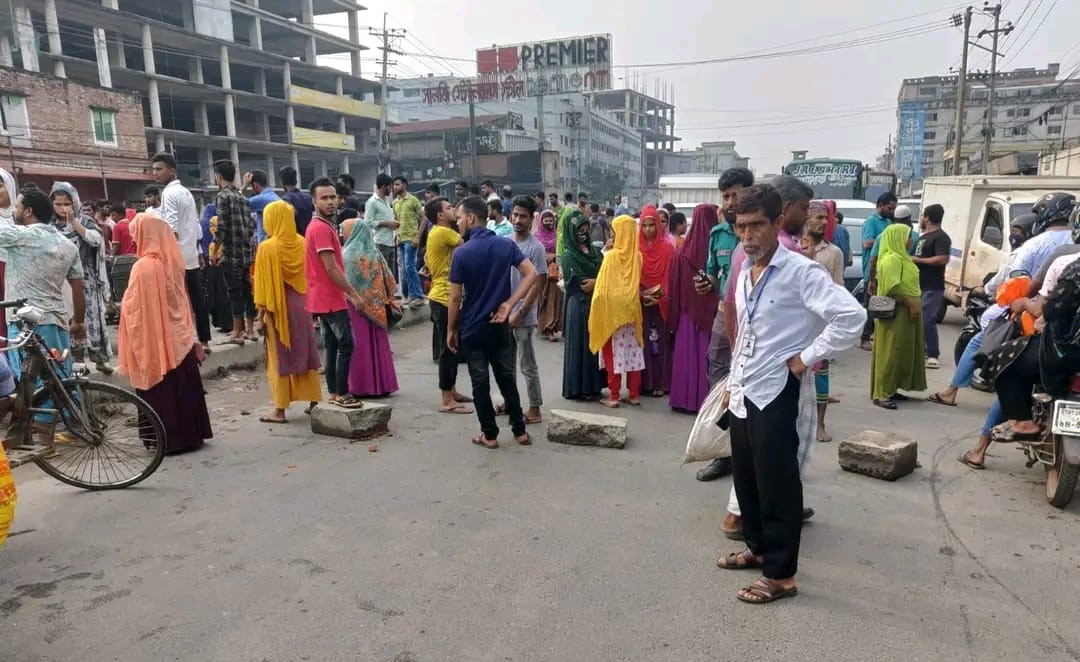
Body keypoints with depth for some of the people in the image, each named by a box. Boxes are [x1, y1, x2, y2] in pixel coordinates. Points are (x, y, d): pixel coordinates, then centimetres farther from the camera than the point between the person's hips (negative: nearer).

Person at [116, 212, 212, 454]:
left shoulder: (143, 267, -18)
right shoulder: (173, 261, 3)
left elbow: (133, 308, -14)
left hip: (154, 341, -6)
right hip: (179, 338, 6)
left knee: (161, 392, 4)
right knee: (184, 387, 13)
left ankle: (170, 440, 11)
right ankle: (191, 434, 22)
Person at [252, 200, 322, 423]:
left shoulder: (267, 248, -11)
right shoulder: (302, 243, 0)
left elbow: (263, 282, -10)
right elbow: (309, 276, 5)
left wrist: (261, 310, -5)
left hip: (277, 307, -4)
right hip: (301, 305, 4)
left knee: (279, 357, 2)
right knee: (306, 352, 12)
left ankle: (280, 410, 7)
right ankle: (314, 402, 19)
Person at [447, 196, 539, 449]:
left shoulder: (462, 253, -13)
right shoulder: (506, 245, -1)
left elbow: (455, 297, -11)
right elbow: (531, 274, -9)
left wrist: (451, 329, 0)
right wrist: (508, 304, -8)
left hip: (472, 328, -4)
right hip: (499, 325, 4)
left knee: (480, 382, 7)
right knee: (507, 377, 15)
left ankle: (490, 434, 15)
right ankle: (520, 430, 20)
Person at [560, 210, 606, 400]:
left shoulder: (595, 251, 12)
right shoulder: (568, 256, -6)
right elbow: (581, 285, -13)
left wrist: (595, 282, -9)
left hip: (597, 305, 6)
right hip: (579, 306, -6)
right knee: (580, 346, 1)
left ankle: (594, 385, 18)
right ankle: (578, 388, 10)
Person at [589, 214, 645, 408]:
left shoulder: (612, 255, -13)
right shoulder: (637, 256, 1)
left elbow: (604, 286, -11)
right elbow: (639, 284, 11)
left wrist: (599, 314, -4)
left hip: (612, 309, -4)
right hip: (631, 308, 5)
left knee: (614, 353, 2)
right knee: (633, 352, 9)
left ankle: (613, 396, 5)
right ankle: (634, 395, 13)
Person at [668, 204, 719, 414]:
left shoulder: (683, 251, -5)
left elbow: (675, 285, -1)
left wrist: (674, 315, 7)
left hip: (688, 311, 1)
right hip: (712, 311, 0)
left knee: (687, 352, 9)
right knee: (707, 354, 7)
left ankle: (685, 398, 15)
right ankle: (704, 398, 13)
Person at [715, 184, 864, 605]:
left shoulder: (800, 272, -15)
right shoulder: (745, 273, 10)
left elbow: (851, 316, -25)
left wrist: (807, 357, -18)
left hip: (777, 394, -8)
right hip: (743, 393, 8)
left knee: (777, 486, 3)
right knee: (746, 479, 18)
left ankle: (780, 575, 16)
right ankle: (758, 548, 37)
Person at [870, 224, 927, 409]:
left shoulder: (901, 257, 18)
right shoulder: (891, 258, -16)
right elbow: (893, 286, -25)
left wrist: (915, 303, 14)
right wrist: (911, 303, -21)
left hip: (905, 313, 10)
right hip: (895, 314, -10)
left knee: (901, 353, 12)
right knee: (890, 353, -9)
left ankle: (890, 389, 19)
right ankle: (881, 394, -7)